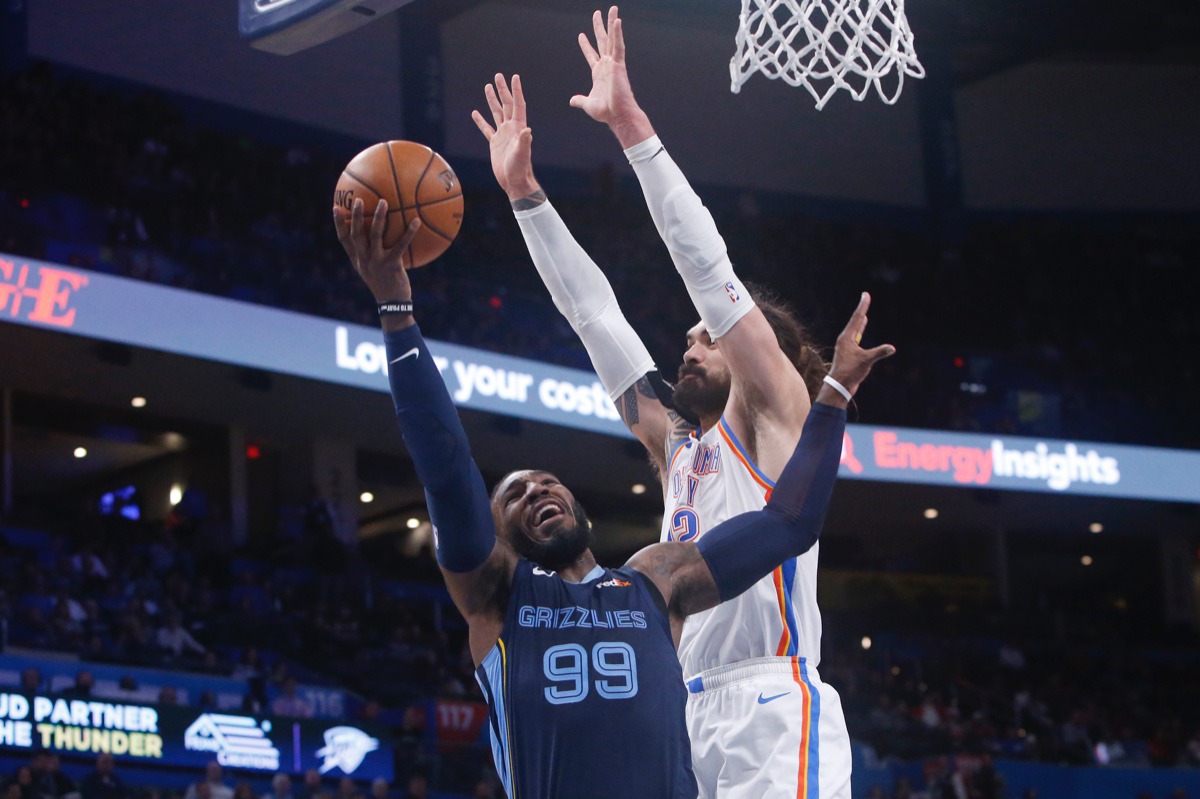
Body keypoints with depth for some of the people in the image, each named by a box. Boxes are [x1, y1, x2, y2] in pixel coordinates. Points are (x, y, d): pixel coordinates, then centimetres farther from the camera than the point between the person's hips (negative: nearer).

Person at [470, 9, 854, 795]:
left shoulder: (771, 418, 4)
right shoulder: (675, 444, 23)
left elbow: (709, 269, -4)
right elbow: (594, 314, 24)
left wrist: (634, 127, -7)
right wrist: (525, 193, 25)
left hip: (774, 714, -8)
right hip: (694, 722, 8)